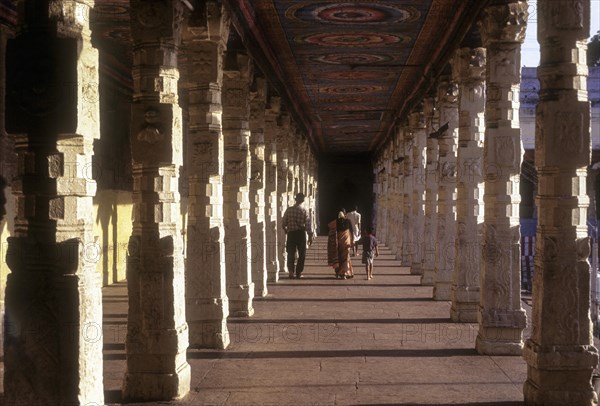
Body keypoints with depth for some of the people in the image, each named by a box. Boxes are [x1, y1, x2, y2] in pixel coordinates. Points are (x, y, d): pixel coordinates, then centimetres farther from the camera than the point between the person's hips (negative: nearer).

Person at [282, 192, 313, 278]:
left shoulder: (288, 210, -2)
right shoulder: (304, 211, -8)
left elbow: (283, 223, 1)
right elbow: (308, 224, -8)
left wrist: (286, 230, 21)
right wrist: (310, 236, 1)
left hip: (290, 233, 2)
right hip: (301, 233, -2)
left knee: (291, 254, 6)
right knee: (302, 254, 11)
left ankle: (291, 271, -8)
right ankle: (298, 272, 13)